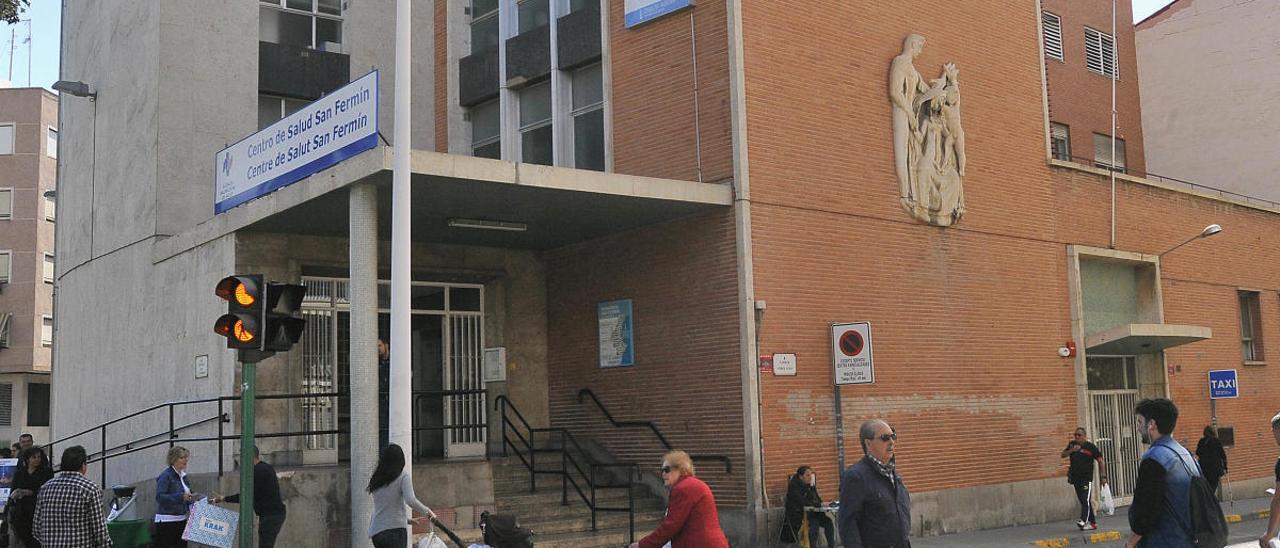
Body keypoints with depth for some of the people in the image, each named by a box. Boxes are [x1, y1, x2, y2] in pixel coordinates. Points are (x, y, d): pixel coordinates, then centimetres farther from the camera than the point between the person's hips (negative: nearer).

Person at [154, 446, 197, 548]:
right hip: (166, 521, -8)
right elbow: (160, 496, -22)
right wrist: (181, 497, -30)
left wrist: (193, 498, 2)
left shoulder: (183, 475, 13)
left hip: (181, 520, 8)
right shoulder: (165, 475, -11)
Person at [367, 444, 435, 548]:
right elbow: (411, 500, -20)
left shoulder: (375, 481, 15)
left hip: (375, 532, 6)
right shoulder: (402, 477, -4)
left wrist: (408, 521, 26)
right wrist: (427, 511, -7)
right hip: (395, 530, -6)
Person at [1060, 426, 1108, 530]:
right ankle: (1093, 522, 16)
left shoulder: (1090, 446, -3)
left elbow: (1101, 460, 0)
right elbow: (1063, 455, 8)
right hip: (1075, 478, 6)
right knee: (1083, 501, 9)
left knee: (1086, 500, -15)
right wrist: (1072, 450, -10)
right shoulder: (1072, 444, 12)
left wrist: (1103, 476, -5)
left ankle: (1083, 521, -26)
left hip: (1087, 478, -6)